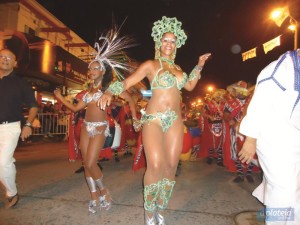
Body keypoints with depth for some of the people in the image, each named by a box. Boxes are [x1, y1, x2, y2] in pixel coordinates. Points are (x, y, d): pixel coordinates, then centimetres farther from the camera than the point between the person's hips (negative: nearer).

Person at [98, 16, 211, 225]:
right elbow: (126, 82, -5)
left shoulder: (177, 68, 18)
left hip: (175, 120, 5)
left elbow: (190, 86, 25)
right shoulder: (150, 64, 2)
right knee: (155, 166, -14)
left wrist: (199, 66, 22)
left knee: (171, 167, 4)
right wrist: (109, 92, -23)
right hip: (154, 119, -5)